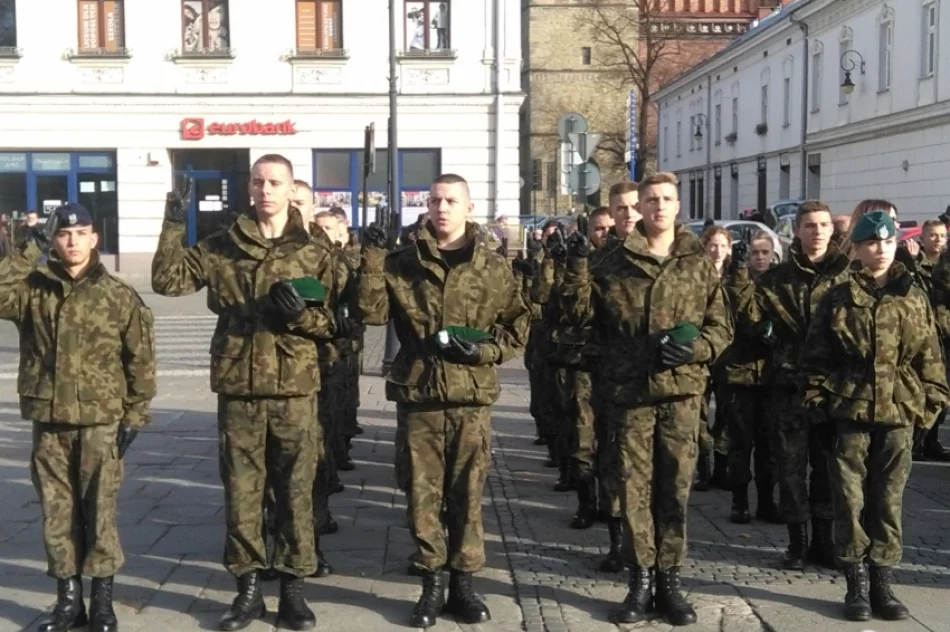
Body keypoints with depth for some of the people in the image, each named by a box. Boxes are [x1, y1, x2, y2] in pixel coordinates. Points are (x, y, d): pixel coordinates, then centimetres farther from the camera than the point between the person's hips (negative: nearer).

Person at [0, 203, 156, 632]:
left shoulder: (119, 296, -2)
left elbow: (141, 359, 0)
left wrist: (134, 416, -4)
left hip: (100, 422, -2)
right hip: (48, 423, 3)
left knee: (99, 513, 2)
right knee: (57, 513, 9)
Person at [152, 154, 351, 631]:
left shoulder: (313, 252, 5)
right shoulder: (222, 247, 6)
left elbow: (334, 323, 5)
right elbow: (167, 281, 0)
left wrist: (300, 314, -15)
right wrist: (174, 225, -8)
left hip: (294, 388, -1)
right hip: (238, 388, 1)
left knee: (295, 489, 5)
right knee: (241, 489, 6)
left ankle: (293, 588, 16)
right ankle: (248, 587, 18)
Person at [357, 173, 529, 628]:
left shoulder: (493, 267, 5)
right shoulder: (402, 263, 5)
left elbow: (518, 325, 9)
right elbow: (372, 311, -5)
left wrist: (482, 349, -8)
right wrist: (372, 259, -13)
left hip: (472, 394, 0)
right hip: (418, 392, 0)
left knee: (467, 492, 7)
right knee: (423, 491, 5)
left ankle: (462, 584, 18)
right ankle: (432, 584, 16)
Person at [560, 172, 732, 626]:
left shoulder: (699, 264, 6)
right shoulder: (615, 262, 5)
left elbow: (721, 326, 7)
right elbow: (581, 313, 2)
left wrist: (694, 348, -12)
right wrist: (577, 266, -11)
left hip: (681, 389, 1)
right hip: (630, 390, 0)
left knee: (675, 487, 6)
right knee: (635, 487, 4)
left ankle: (669, 580, 17)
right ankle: (640, 581, 14)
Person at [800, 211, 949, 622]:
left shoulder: (914, 298, 8)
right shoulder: (837, 299, 3)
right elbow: (815, 358, 3)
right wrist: (818, 406, -3)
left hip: (899, 413, 2)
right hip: (849, 411, -1)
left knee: (888, 500, 7)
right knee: (850, 499, 2)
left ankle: (882, 582, 17)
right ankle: (856, 584, 12)